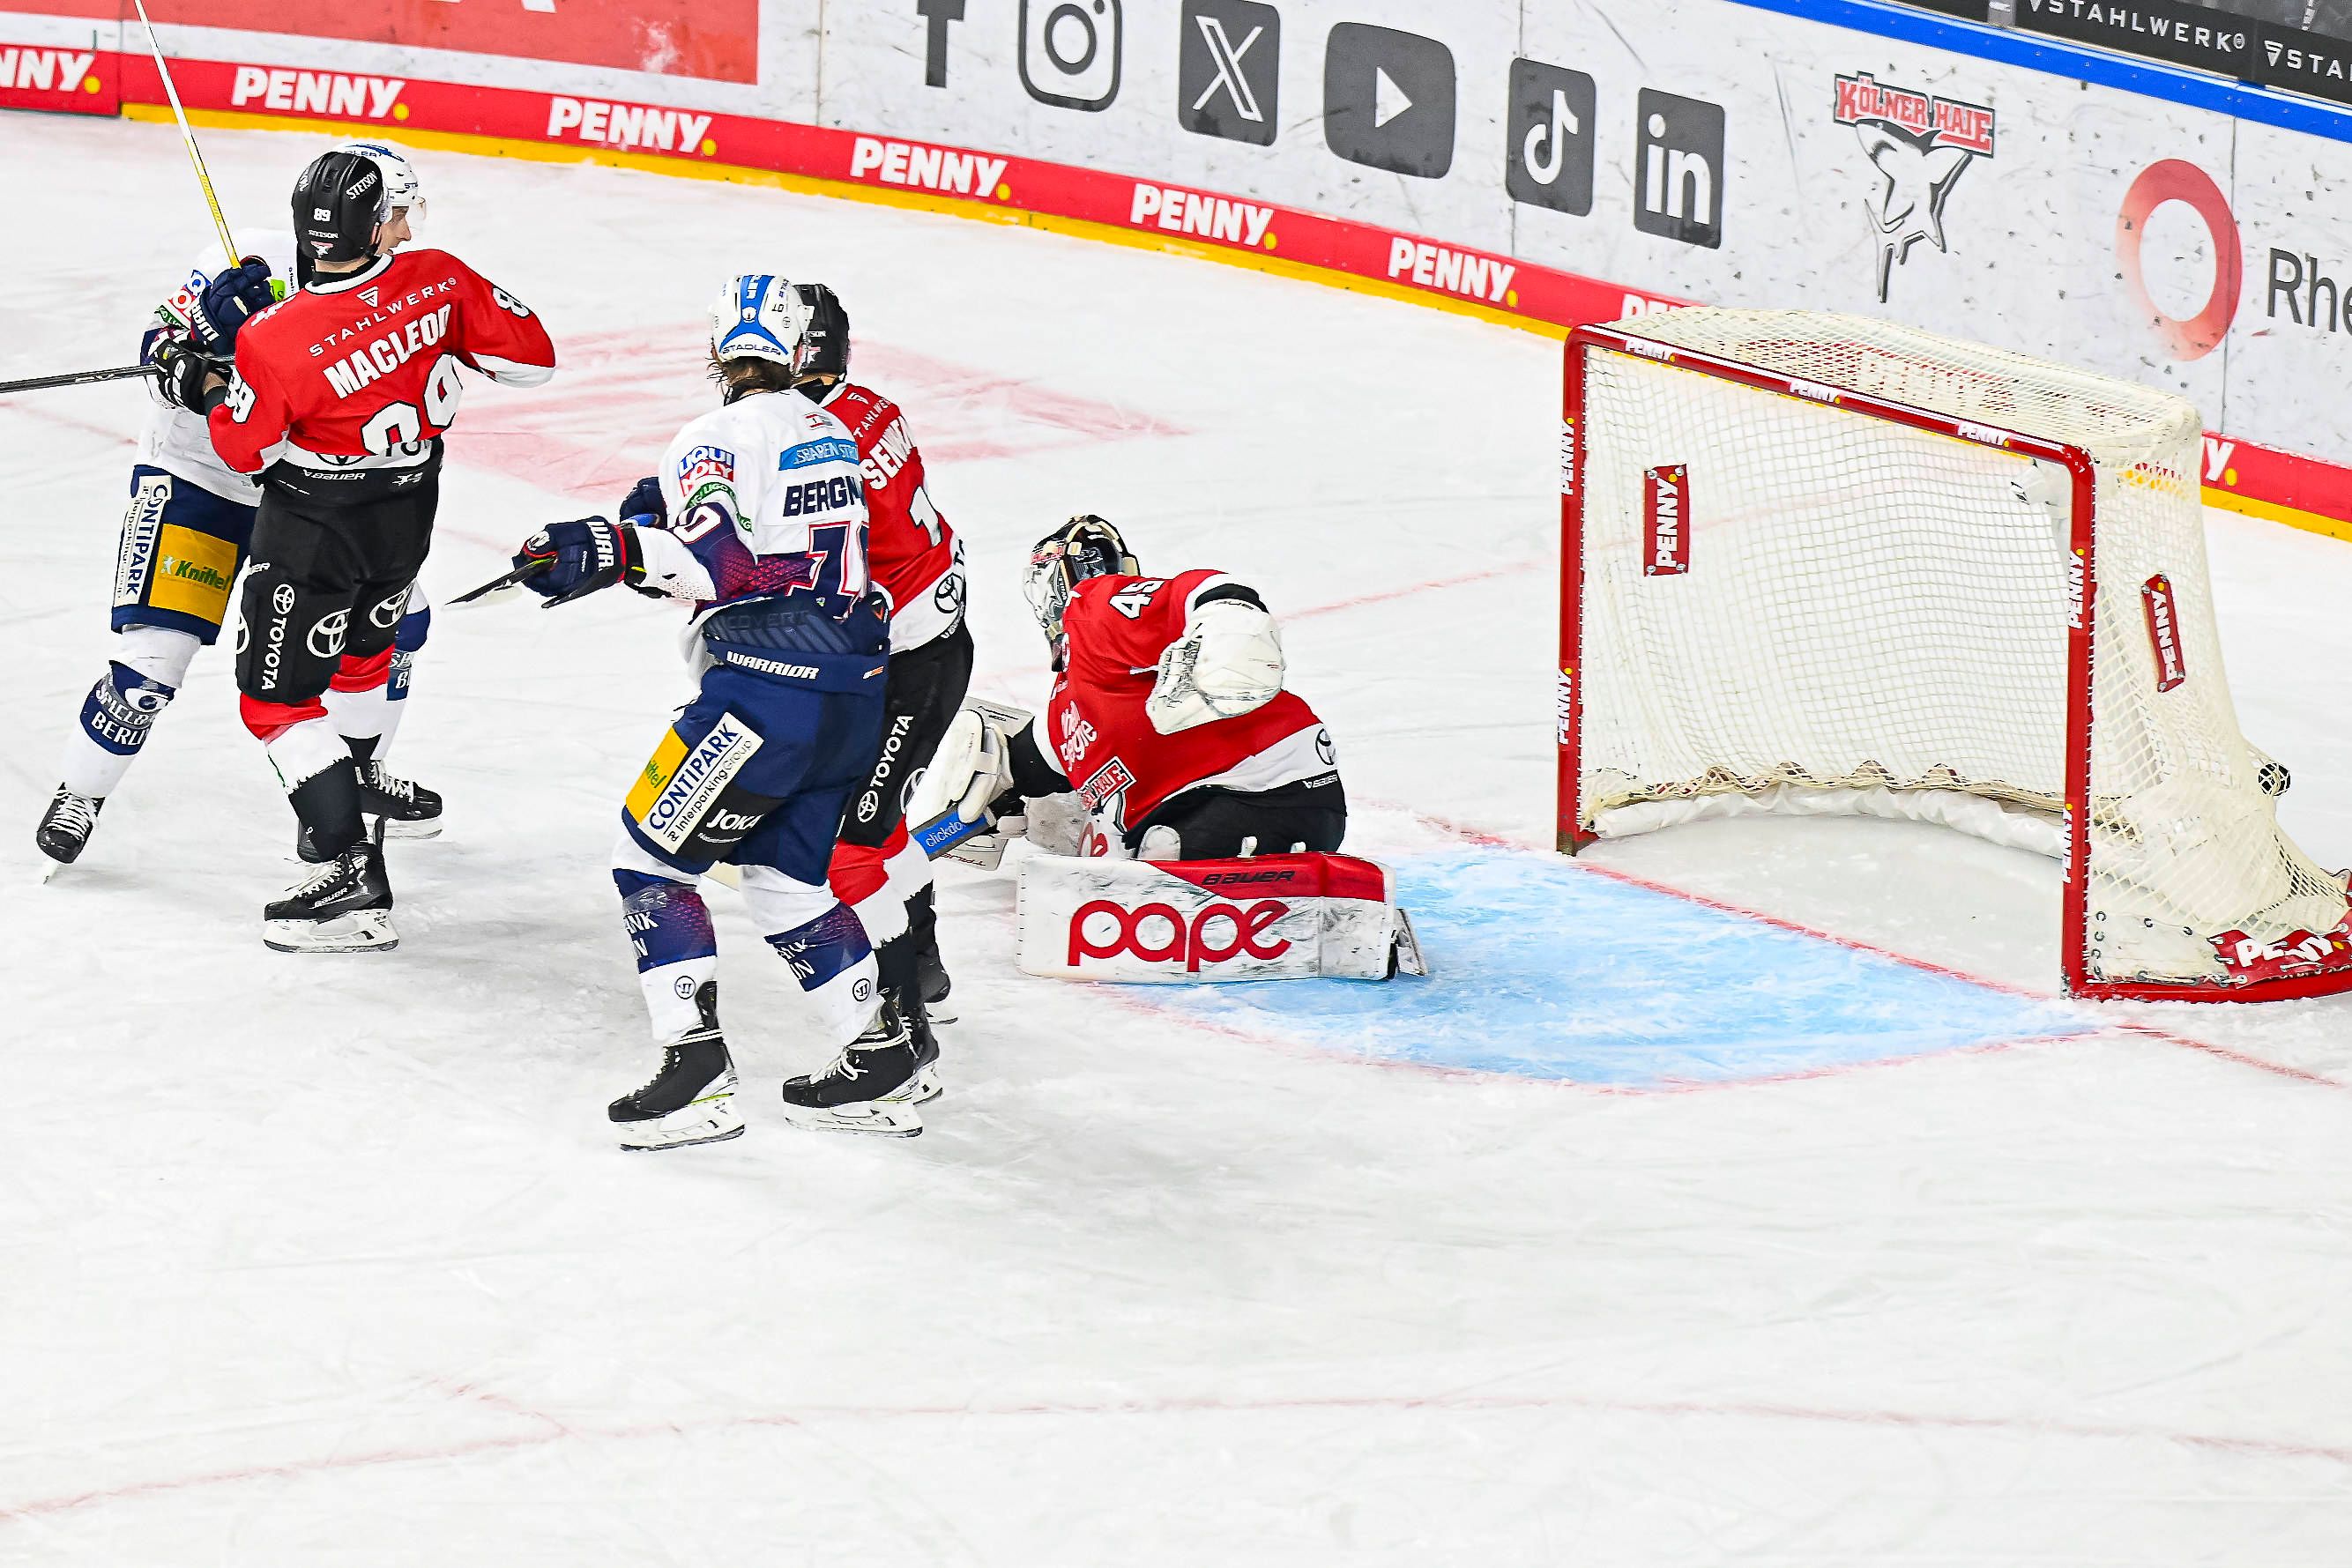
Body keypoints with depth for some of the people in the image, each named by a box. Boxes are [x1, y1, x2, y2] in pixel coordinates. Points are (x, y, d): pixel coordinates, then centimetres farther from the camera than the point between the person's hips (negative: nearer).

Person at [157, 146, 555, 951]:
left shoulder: (273, 340, -25)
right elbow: (532, 355, -6)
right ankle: (353, 789, 47)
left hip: (313, 529, -5)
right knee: (363, 648, 30)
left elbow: (245, 448, -10)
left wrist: (202, 388, 7)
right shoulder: (438, 280, -16)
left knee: (276, 696, 2)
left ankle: (353, 871, -5)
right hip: (406, 514, 5)